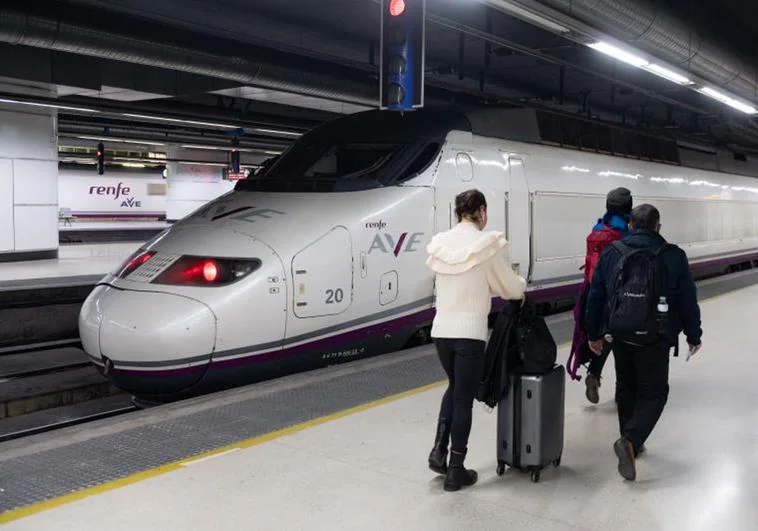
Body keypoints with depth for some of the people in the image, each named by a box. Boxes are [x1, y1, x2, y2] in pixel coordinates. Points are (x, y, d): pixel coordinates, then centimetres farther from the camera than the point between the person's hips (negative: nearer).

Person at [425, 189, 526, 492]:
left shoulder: (441, 243, 4)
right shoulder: (487, 245, -10)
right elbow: (509, 288, -1)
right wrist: (521, 285, 22)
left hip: (441, 329, 5)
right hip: (469, 332, -5)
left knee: (454, 387, 26)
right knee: (464, 397, 7)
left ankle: (439, 450, 15)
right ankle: (456, 470, 15)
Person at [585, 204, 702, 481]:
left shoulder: (610, 253, 3)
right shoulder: (673, 256, -4)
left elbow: (595, 297, 5)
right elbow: (688, 300, -2)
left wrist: (594, 333, 14)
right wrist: (693, 335, 10)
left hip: (620, 335, 3)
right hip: (655, 339, -3)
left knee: (626, 387, 21)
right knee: (654, 393, 7)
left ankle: (631, 442, 30)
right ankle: (630, 440, -14)